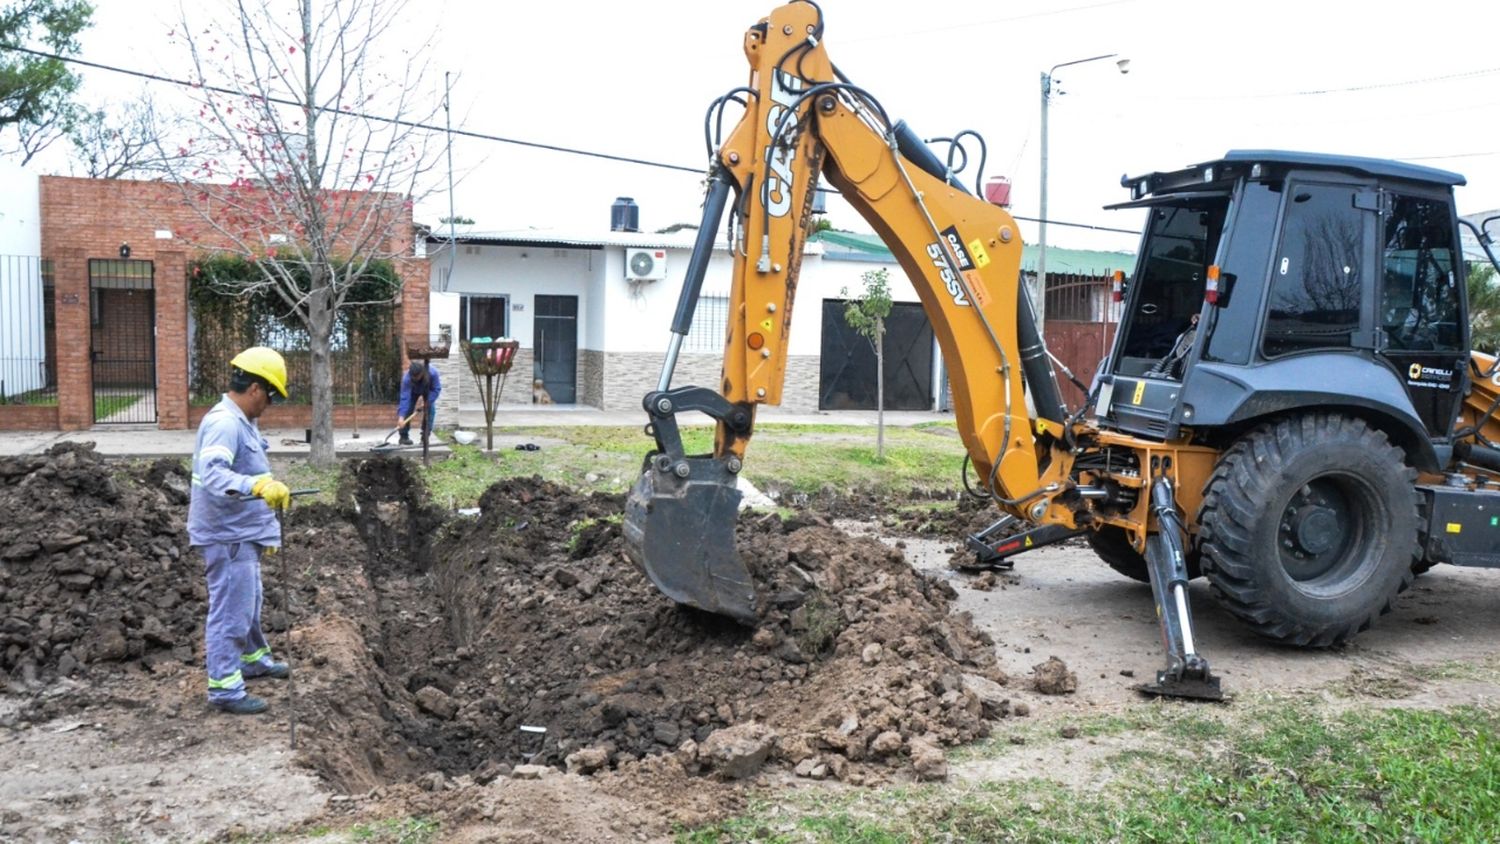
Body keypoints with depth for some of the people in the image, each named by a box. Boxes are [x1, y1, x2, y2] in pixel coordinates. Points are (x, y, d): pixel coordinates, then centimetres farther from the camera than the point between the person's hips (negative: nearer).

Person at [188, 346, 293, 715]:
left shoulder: (239, 421, 12)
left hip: (242, 533, 11)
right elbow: (212, 474, -37)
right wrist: (259, 486, -50)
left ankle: (253, 658, 43)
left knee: (249, 602, 26)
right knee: (231, 612, -4)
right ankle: (224, 688, 3)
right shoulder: (224, 423, -22)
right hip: (227, 536, -11)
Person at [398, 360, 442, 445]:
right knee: (407, 410, -16)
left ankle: (425, 436, -5)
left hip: (428, 392, 1)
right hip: (412, 392, -1)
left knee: (430, 409, -16)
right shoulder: (406, 379, -41)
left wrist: (426, 402, -40)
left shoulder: (432, 373, -41)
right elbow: (404, 398, -44)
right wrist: (401, 416, -51)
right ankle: (404, 436, -3)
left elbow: (436, 389, -30)